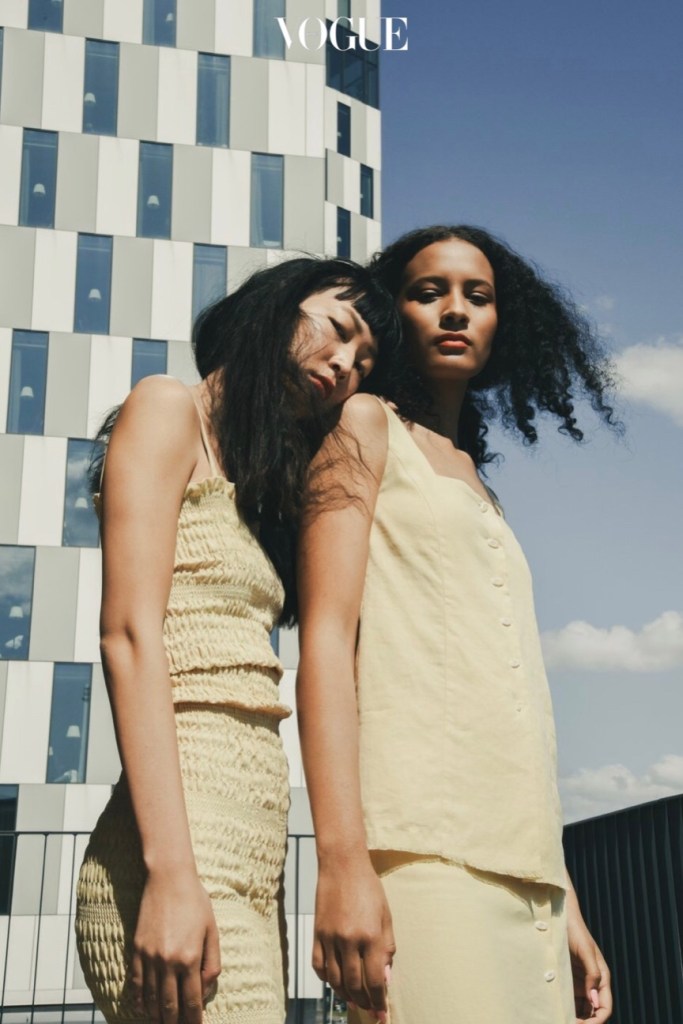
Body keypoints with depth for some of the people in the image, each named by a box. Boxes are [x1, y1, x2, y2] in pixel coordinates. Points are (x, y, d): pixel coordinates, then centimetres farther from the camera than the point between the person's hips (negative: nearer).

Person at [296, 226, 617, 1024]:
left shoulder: (481, 494, 24)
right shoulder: (366, 427, 7)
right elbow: (326, 635, -7)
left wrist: (566, 907, 14)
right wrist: (342, 860, -19)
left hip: (524, 867, 6)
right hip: (424, 850, -6)